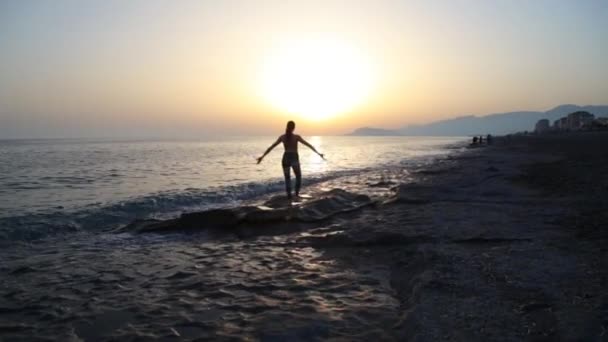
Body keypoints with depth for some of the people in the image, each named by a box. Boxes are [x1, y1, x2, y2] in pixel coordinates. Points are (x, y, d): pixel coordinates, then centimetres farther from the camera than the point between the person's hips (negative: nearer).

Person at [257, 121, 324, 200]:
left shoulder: (282, 137, 1)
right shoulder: (296, 137, -8)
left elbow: (271, 147, 4)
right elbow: (309, 145, -10)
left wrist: (262, 156, 9)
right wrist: (318, 153, -9)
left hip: (285, 159, 2)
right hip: (294, 159, -2)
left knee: (287, 178, 15)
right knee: (298, 177, 18)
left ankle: (289, 194, 4)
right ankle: (297, 192, 1)